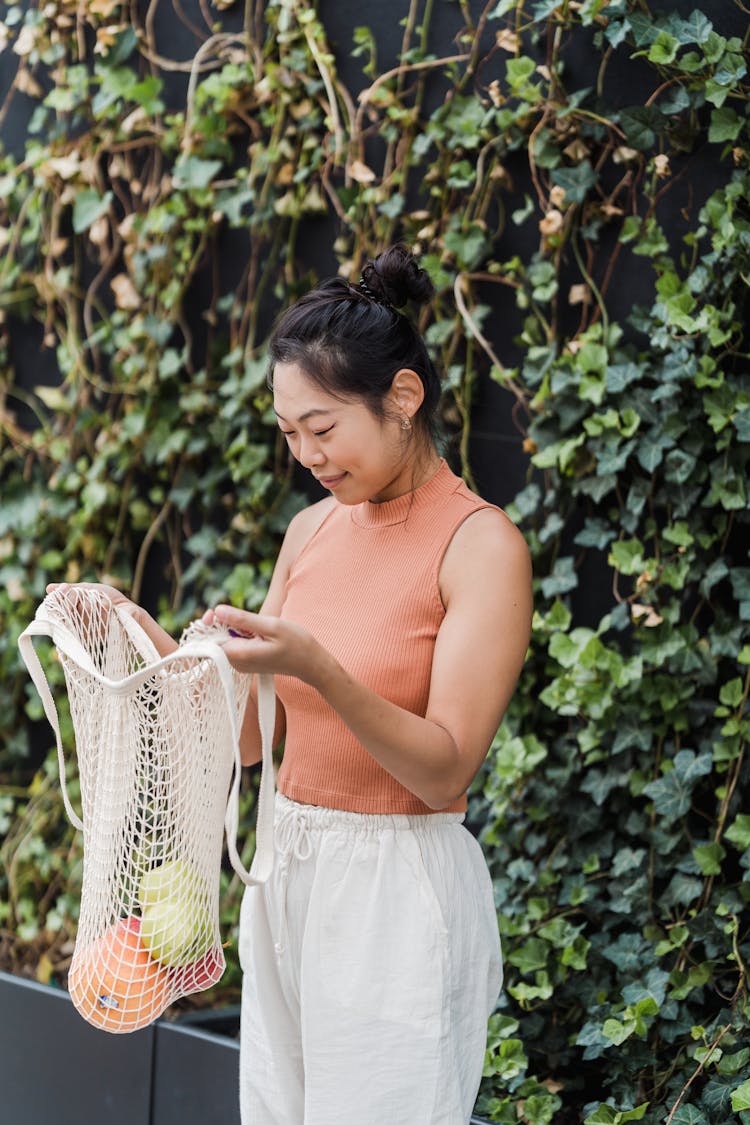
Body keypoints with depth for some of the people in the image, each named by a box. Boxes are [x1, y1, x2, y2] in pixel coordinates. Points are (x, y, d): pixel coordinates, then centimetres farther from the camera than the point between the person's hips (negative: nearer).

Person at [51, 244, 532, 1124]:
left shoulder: (482, 545, -11)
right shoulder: (312, 530, 9)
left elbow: (445, 769, -17)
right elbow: (253, 735, 12)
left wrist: (315, 666, -30)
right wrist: (151, 644, -3)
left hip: (397, 891, -6)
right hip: (286, 875, 6)